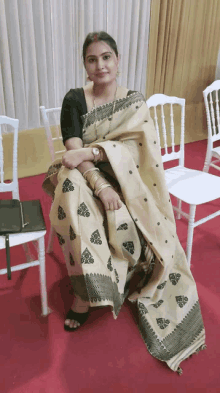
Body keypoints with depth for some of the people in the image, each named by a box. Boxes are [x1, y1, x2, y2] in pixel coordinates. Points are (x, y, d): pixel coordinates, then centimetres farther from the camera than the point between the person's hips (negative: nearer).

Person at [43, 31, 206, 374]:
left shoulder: (135, 102, 4)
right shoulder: (74, 100, 0)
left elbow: (133, 145, -11)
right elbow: (74, 151, -12)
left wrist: (89, 152, -25)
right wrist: (101, 187, -27)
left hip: (123, 180, 1)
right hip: (84, 178, -1)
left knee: (124, 225, -26)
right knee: (85, 217, -31)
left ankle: (85, 295, -2)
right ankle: (88, 292, -8)